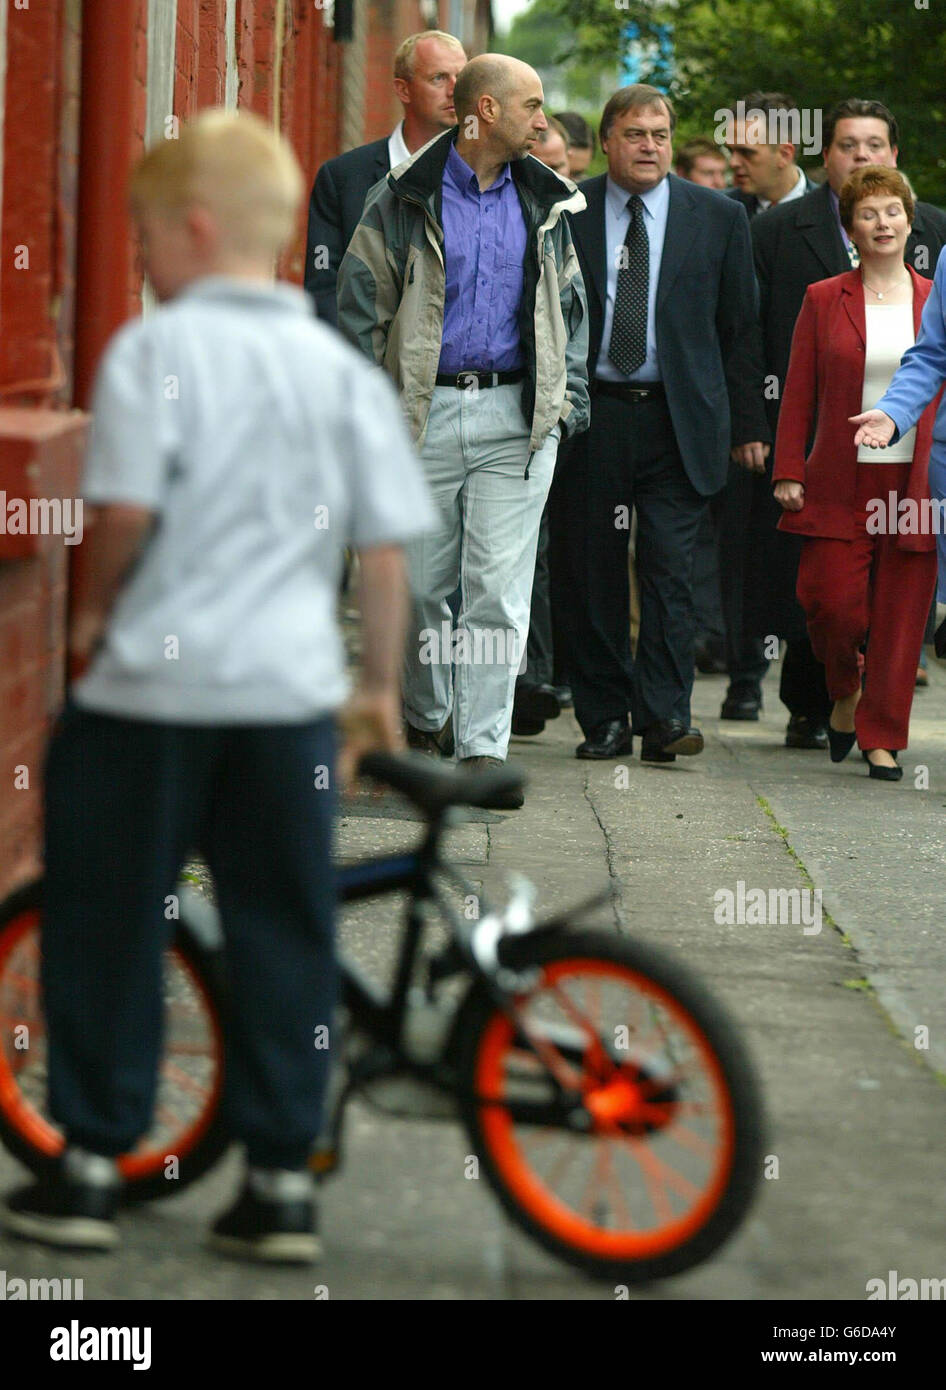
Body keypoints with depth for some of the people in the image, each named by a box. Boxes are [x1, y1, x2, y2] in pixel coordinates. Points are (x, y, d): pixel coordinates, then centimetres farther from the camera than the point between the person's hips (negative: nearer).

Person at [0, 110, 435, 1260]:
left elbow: (124, 510, -17)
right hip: (290, 690, 4)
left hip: (149, 687, -4)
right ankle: (281, 1177, 10)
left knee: (106, 926, 8)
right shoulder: (341, 368, 5)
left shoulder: (155, 350, -9)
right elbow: (386, 547, 5)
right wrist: (382, 688, 15)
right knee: (283, 931, 9)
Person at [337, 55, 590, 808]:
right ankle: (426, 717, 30)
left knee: (500, 588, -5)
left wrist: (571, 398, 8)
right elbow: (362, 305, 1)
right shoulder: (405, 201, 0)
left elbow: (570, 304, 17)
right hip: (425, 411, -1)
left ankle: (484, 748, -3)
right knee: (419, 583, 6)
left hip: (516, 414, 2)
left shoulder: (545, 203, 11)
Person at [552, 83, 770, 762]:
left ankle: (665, 717, -6)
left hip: (677, 420, -1)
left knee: (670, 571, -8)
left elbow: (741, 325, 8)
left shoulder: (718, 217, 7)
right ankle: (605, 719, 11)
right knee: (590, 576, 3)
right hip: (589, 418, 1)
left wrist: (748, 422, 5)